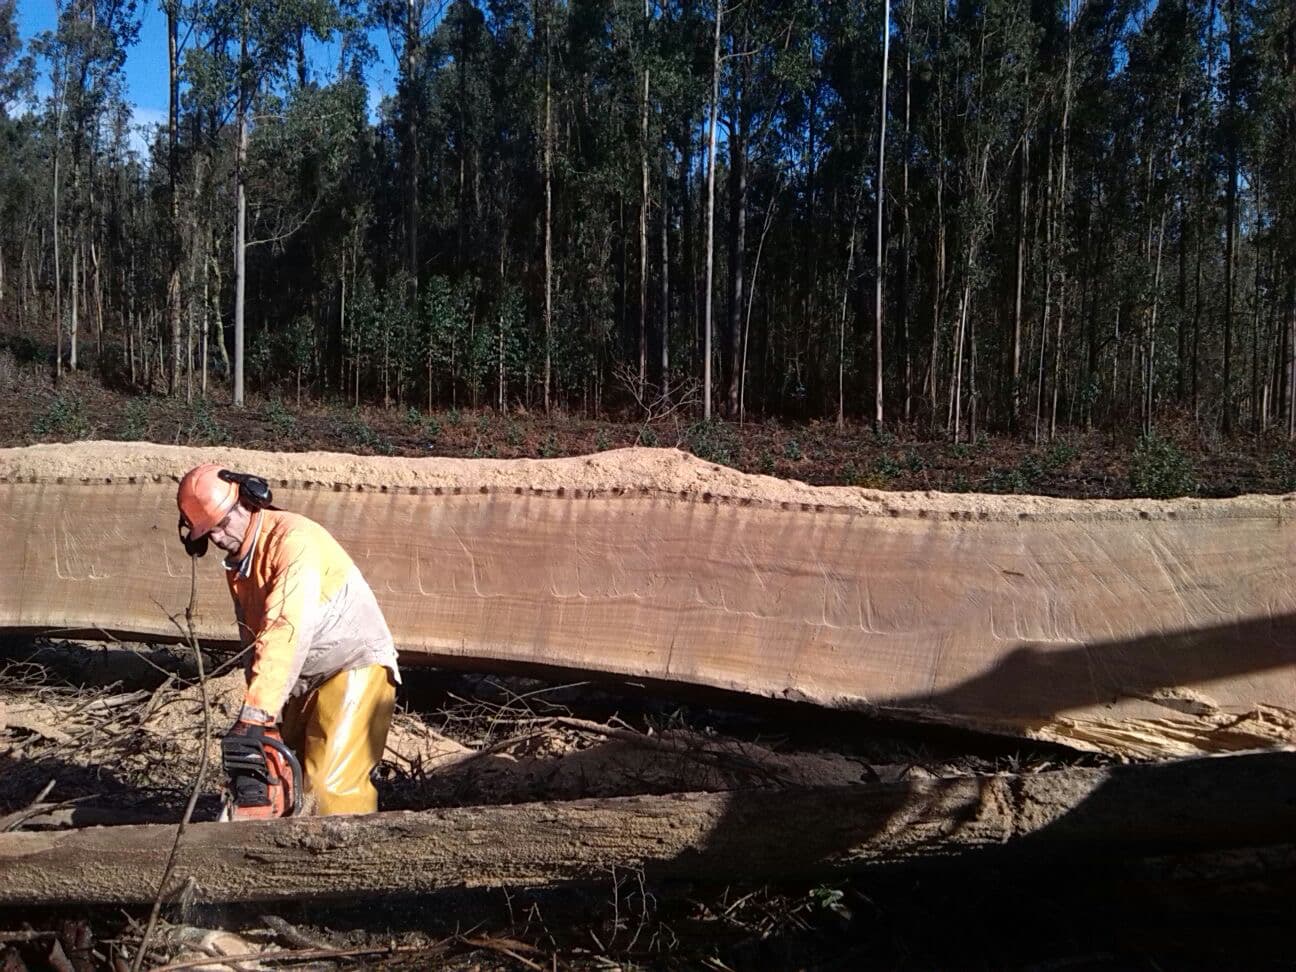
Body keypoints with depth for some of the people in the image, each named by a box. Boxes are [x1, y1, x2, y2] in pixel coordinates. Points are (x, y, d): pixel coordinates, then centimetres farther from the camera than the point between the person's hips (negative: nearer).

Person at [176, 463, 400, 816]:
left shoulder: (293, 539, -22)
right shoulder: (238, 561, 8)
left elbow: (286, 631, -33)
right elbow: (254, 639, 7)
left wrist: (254, 716, -39)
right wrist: (267, 719, -2)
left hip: (355, 668, -9)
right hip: (305, 681, 9)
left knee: (332, 785, -17)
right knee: (274, 775, 9)